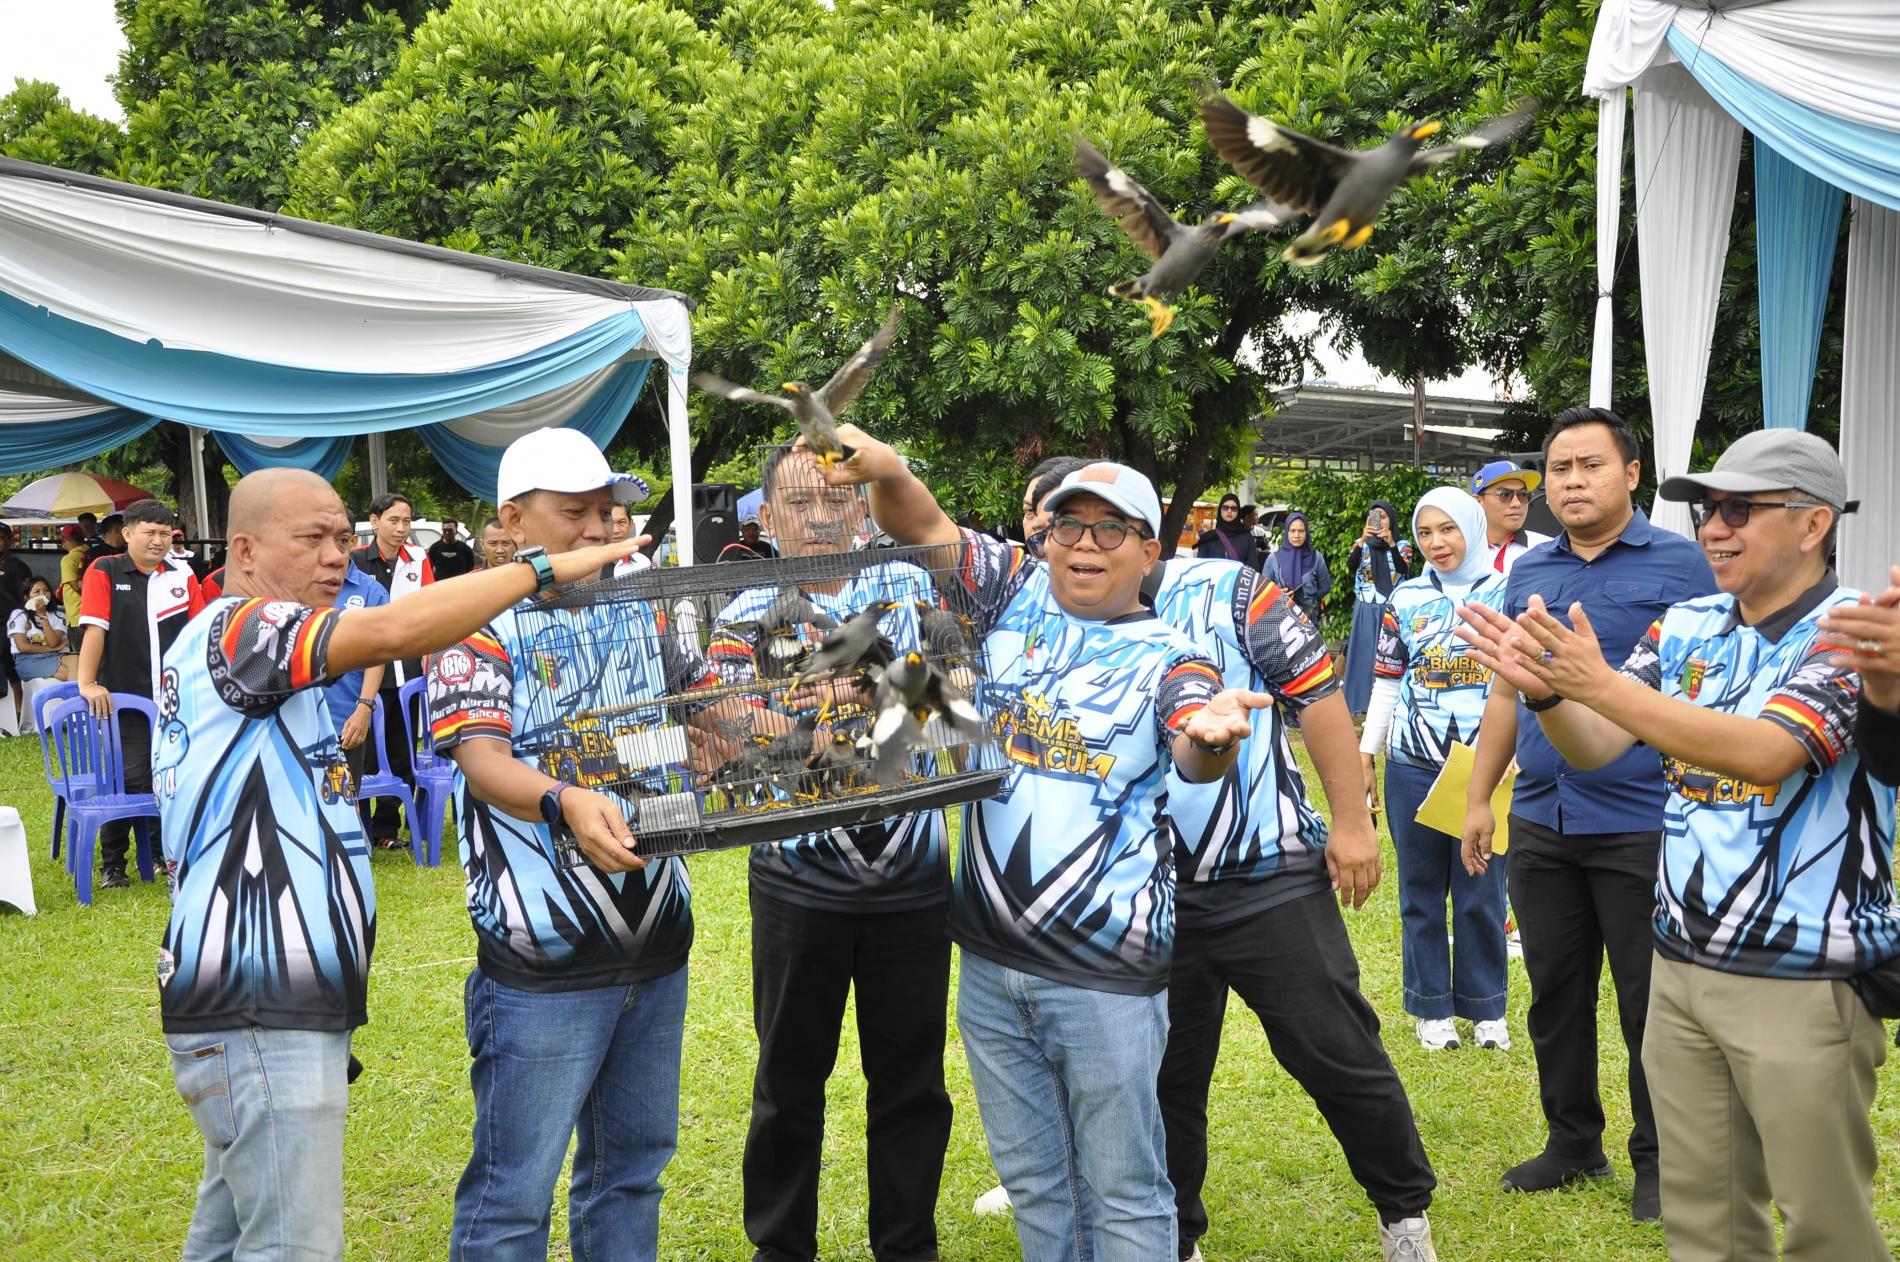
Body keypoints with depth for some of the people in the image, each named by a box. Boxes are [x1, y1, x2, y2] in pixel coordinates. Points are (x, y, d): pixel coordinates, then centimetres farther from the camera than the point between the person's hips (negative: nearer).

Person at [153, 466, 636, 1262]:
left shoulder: (250, 661, 19)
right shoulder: (232, 628, -12)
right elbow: (392, 633, -27)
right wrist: (544, 568, -21)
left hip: (268, 1008, 11)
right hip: (259, 1015, -11)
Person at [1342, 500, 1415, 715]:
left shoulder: (1402, 545, 2)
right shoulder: (1362, 544, 6)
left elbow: (1404, 570, -16)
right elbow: (1350, 566, -13)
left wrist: (1391, 544, -32)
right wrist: (1362, 541, -28)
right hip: (1366, 610, 2)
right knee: (1366, 655, 2)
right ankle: (1365, 705, 6)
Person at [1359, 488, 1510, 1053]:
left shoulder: (1507, 594, 1)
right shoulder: (1405, 599, 6)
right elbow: (1387, 682, 9)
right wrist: (1366, 755, 7)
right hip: (1413, 767, 2)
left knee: (1483, 891, 5)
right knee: (1421, 890, 8)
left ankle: (1485, 1007, 19)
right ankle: (1432, 1007, 19)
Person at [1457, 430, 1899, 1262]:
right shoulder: (1685, 628, 6)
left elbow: (1765, 753, -27)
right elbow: (1593, 748, 4)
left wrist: (1599, 685, -31)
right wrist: (1544, 688, -18)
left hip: (1805, 981, -6)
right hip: (1681, 966, 6)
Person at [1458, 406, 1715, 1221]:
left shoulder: (1678, 565, -6)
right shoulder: (1528, 573, 10)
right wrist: (1477, 797, 14)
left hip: (1639, 824, -5)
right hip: (1541, 823, 5)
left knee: (1649, 1001, 5)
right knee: (1555, 992, 14)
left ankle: (1660, 1160, 21)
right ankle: (1573, 1144, 29)